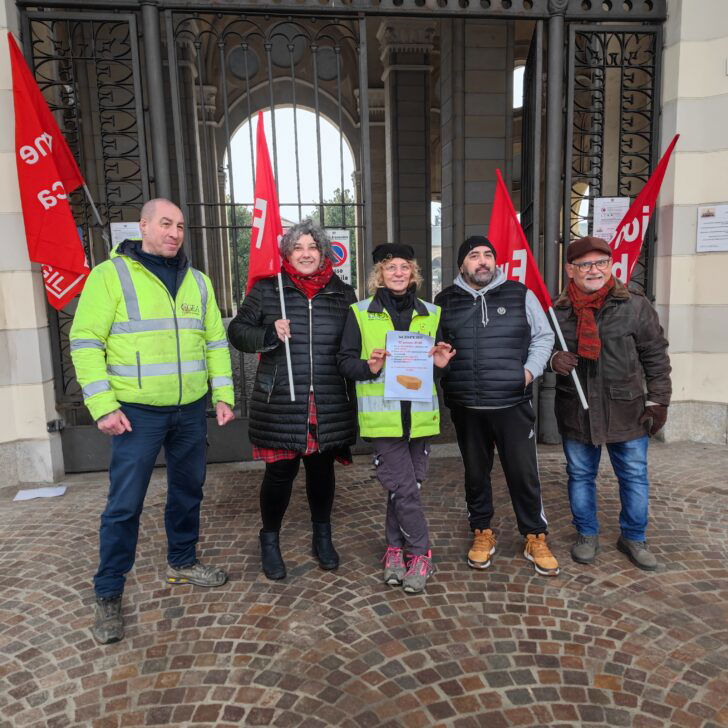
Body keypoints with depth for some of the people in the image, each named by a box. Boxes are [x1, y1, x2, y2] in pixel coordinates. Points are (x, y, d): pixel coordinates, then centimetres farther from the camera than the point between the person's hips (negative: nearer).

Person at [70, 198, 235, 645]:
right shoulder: (110, 274, -5)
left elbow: (215, 340, 12)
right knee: (125, 504, 1)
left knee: (189, 490, 16)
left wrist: (223, 394, 4)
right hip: (137, 412, -5)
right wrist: (104, 405, -14)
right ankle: (108, 595, 19)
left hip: (191, 409, 5)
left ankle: (183, 563, 37)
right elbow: (86, 341, -8)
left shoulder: (197, 281, 10)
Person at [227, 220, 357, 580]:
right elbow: (237, 330, 4)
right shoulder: (267, 290, 2)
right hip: (281, 402, -2)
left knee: (321, 468, 15)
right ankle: (270, 541, 29)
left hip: (330, 405, 2)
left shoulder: (343, 294, 8)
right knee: (280, 471, 6)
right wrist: (268, 334, -14)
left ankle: (322, 537, 36)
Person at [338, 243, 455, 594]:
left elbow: (438, 359, 18)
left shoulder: (430, 314, 11)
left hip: (420, 415, 3)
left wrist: (441, 364, -4)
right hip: (382, 415, -3)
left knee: (403, 486, 11)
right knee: (404, 488, -4)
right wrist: (369, 367, -18)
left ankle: (395, 547, 30)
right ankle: (420, 553, 16)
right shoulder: (360, 313, 2)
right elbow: (345, 362, 1)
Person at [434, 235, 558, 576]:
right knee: (475, 472, 14)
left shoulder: (520, 295, 3)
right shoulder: (445, 302, 5)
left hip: (512, 404, -1)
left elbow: (543, 336, 9)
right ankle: (482, 533, 33)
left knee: (524, 472, 6)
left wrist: (530, 369, -3)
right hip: (466, 407, 1)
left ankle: (535, 537, 26)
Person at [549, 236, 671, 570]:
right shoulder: (558, 311, -1)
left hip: (626, 410, 0)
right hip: (576, 412, 1)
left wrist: (658, 402, -2)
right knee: (580, 475, 13)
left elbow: (656, 357, 0)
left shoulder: (635, 306, -4)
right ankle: (587, 535, 33)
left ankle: (633, 537, 32)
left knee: (634, 476, 11)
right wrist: (553, 359, -13)